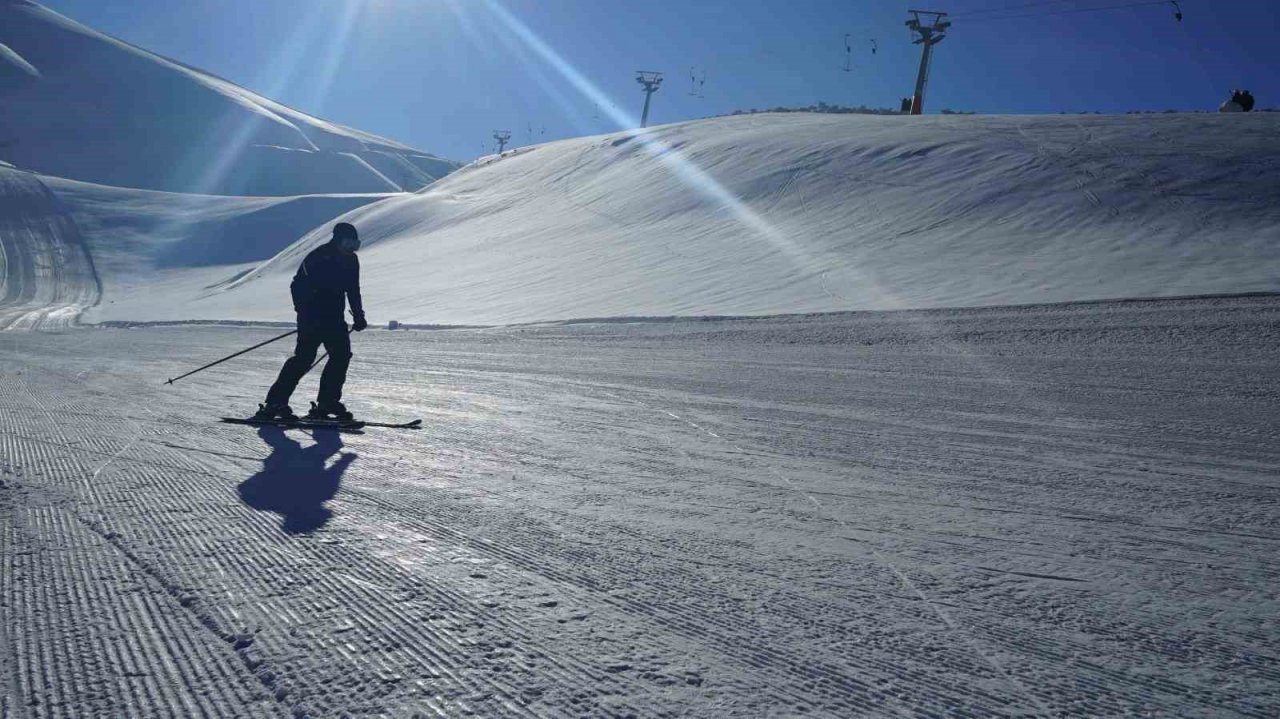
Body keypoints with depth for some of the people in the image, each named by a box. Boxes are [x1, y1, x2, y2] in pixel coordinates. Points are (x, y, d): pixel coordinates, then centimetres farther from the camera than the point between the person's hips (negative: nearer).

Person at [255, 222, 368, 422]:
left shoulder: (351, 260, 9)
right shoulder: (318, 257, -14)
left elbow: (353, 291, 21)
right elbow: (298, 287, -16)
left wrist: (358, 315, 13)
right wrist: (305, 314, -24)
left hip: (335, 318, 7)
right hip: (313, 317, -7)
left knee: (342, 354, -4)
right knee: (305, 357, -13)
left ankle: (327, 402, 3)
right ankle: (275, 402, -8)